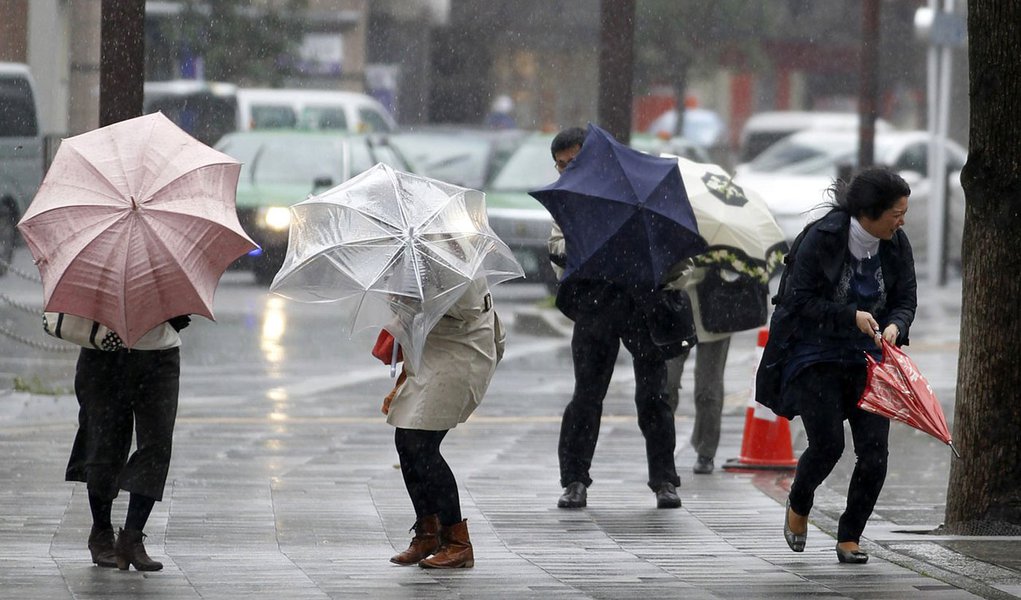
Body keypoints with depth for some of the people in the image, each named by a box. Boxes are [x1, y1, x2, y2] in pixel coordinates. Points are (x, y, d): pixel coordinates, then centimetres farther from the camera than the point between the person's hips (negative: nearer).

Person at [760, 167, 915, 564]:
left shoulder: (896, 245, -1)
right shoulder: (821, 239, -16)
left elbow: (905, 300, 5)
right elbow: (801, 299, -14)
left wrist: (895, 326, -18)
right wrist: (852, 317, -25)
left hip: (868, 356, 4)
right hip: (815, 355, -4)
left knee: (874, 449, -8)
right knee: (827, 444, -10)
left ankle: (850, 538, 8)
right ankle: (799, 506, 24)